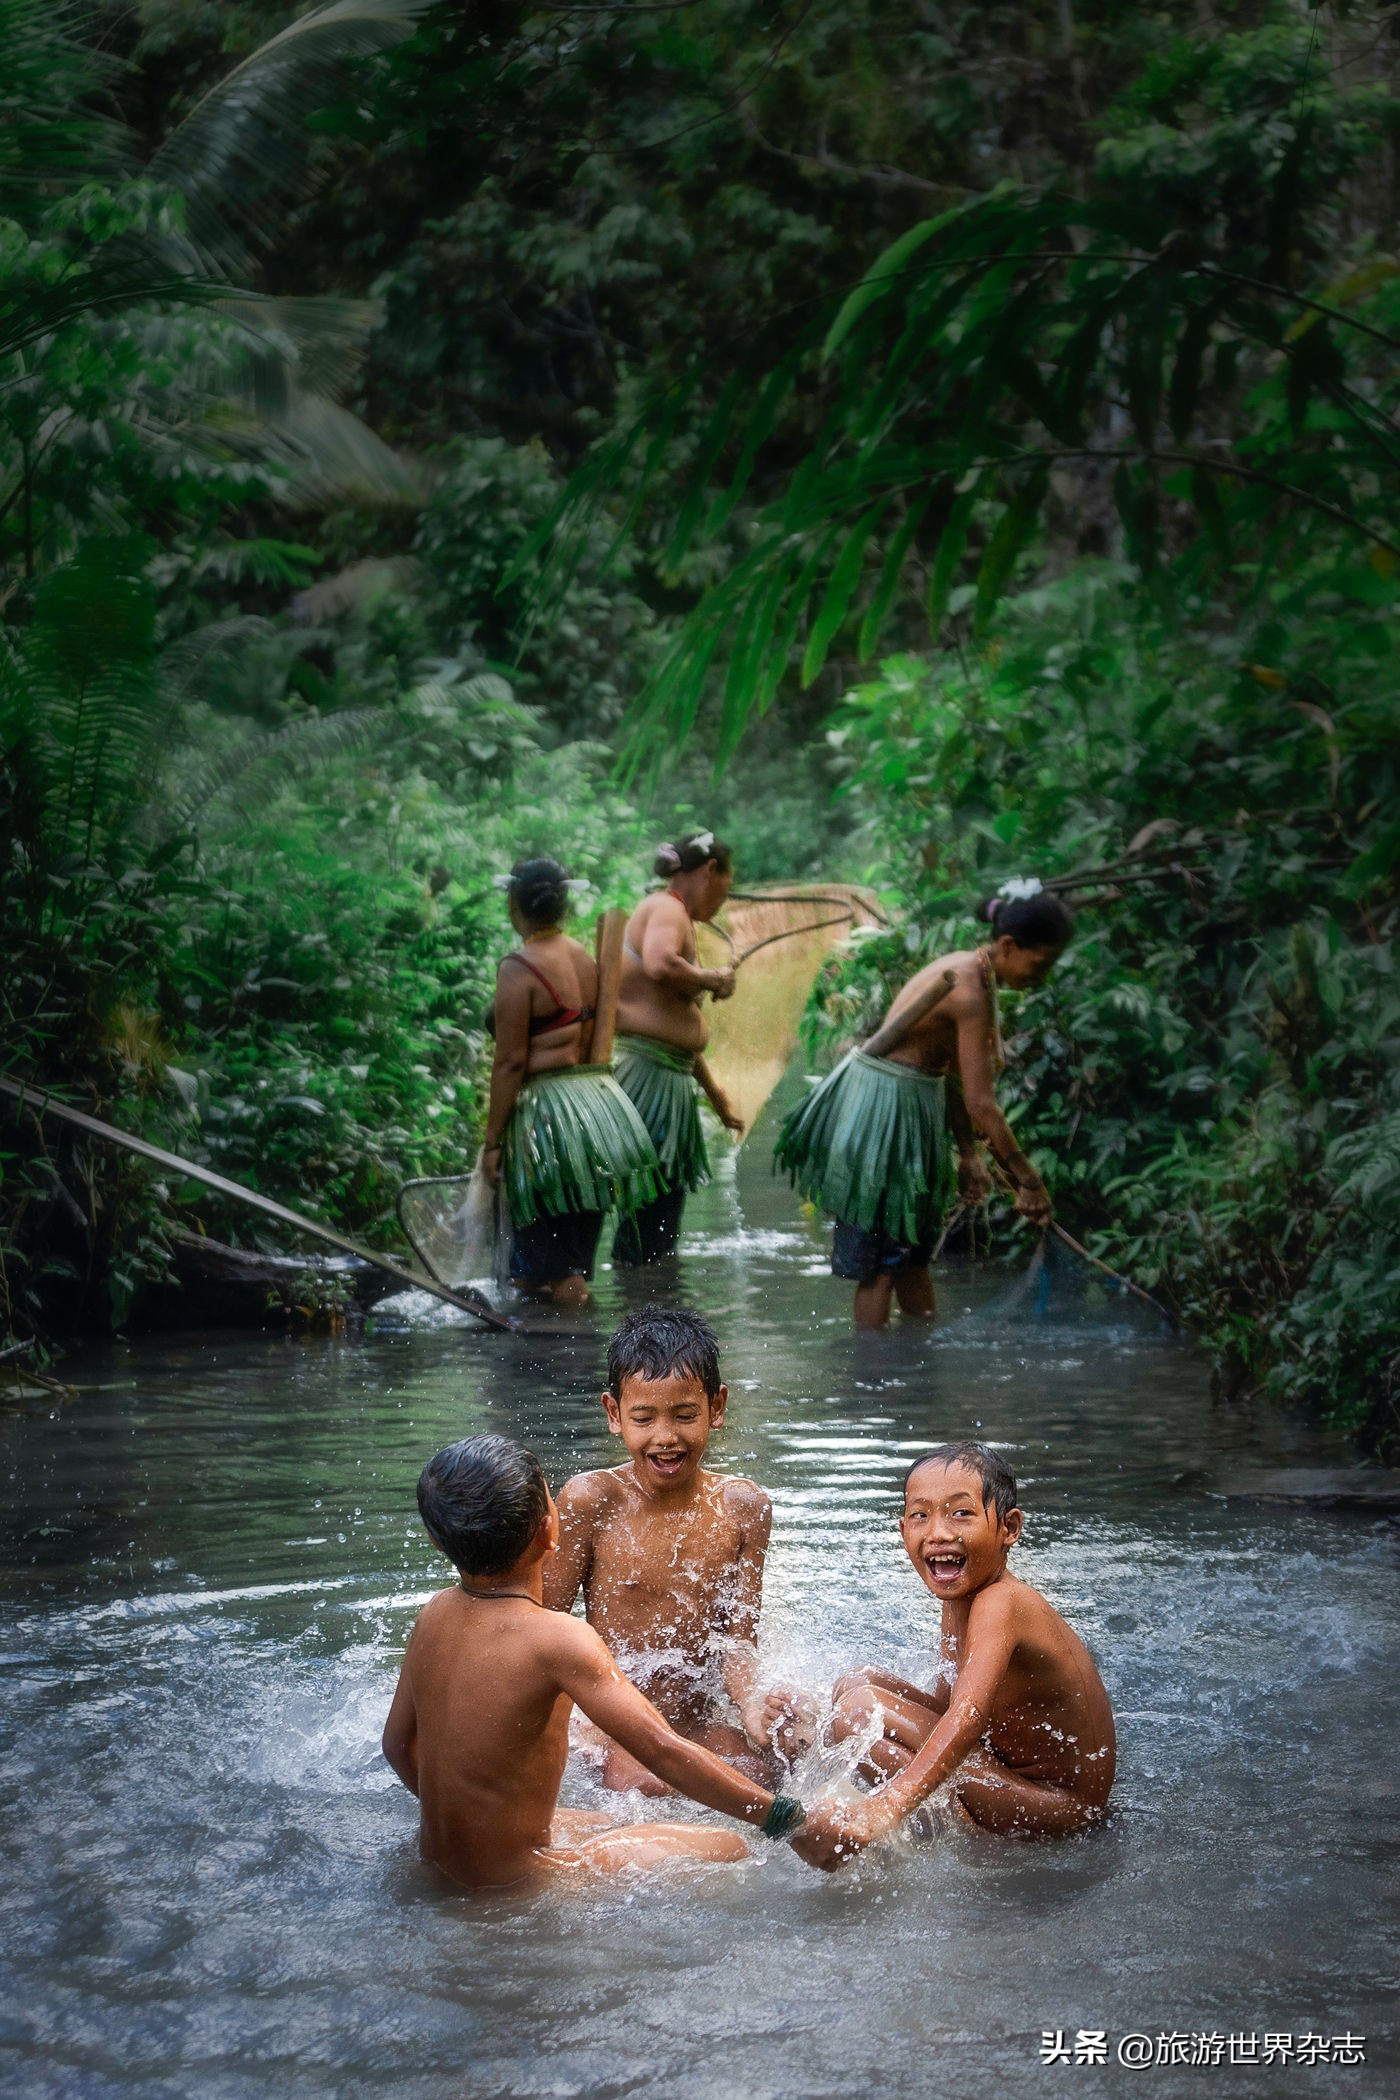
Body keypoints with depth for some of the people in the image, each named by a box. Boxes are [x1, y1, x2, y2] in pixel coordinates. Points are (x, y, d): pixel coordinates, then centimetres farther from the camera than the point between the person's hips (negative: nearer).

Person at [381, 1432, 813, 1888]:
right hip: (517, 1880, -8)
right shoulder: (557, 1637, -24)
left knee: (609, 1826, 30)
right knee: (728, 1849, 2)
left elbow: (398, 1744, 12)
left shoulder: (435, 1614, -1)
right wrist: (781, 1815, -25)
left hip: (437, 1867, 8)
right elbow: (662, 1750, -28)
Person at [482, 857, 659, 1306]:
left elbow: (510, 1062, -15)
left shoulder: (519, 968, -12)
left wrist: (492, 1141, -11)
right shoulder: (585, 957, 10)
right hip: (599, 1098, 8)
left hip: (549, 1112, -8)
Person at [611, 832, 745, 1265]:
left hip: (667, 1083, 11)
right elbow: (659, 965, -34)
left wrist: (714, 1092, 34)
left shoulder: (676, 918, 21)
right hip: (647, 1078, -11)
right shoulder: (667, 910, -9)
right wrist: (712, 980, -15)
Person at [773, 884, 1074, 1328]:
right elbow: (981, 1106, -23)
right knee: (880, 1261, -3)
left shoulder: (966, 970, 6)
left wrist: (968, 1155, 8)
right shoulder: (971, 993, -23)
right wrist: (1029, 1184, -17)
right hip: (885, 1104, -10)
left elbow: (952, 1076, 10)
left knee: (911, 1253, 17)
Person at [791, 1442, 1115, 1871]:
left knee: (860, 1709, -21)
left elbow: (968, 1718, -42)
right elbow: (948, 1707, 12)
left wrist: (882, 1811, -57)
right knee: (859, 1683, 12)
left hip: (1060, 1810, -10)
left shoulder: (998, 1605, -26)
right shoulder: (959, 1599, 3)